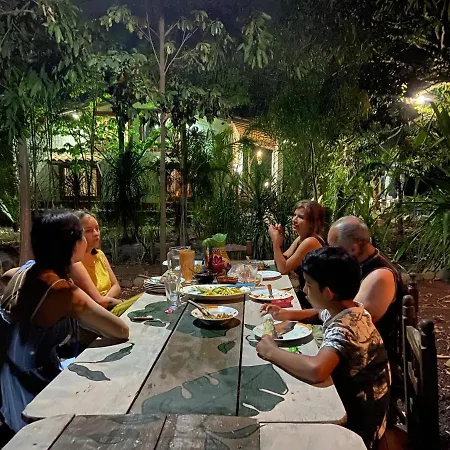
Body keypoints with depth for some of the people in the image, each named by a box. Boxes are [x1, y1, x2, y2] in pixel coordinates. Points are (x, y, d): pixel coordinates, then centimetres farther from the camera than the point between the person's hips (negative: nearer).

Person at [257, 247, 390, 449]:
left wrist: (272, 352, -36)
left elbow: (316, 371, -54)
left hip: (356, 427, -7)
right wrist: (286, 315, 2)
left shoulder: (343, 329, -34)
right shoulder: (344, 311, -7)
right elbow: (321, 314, 18)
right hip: (350, 405, 7)